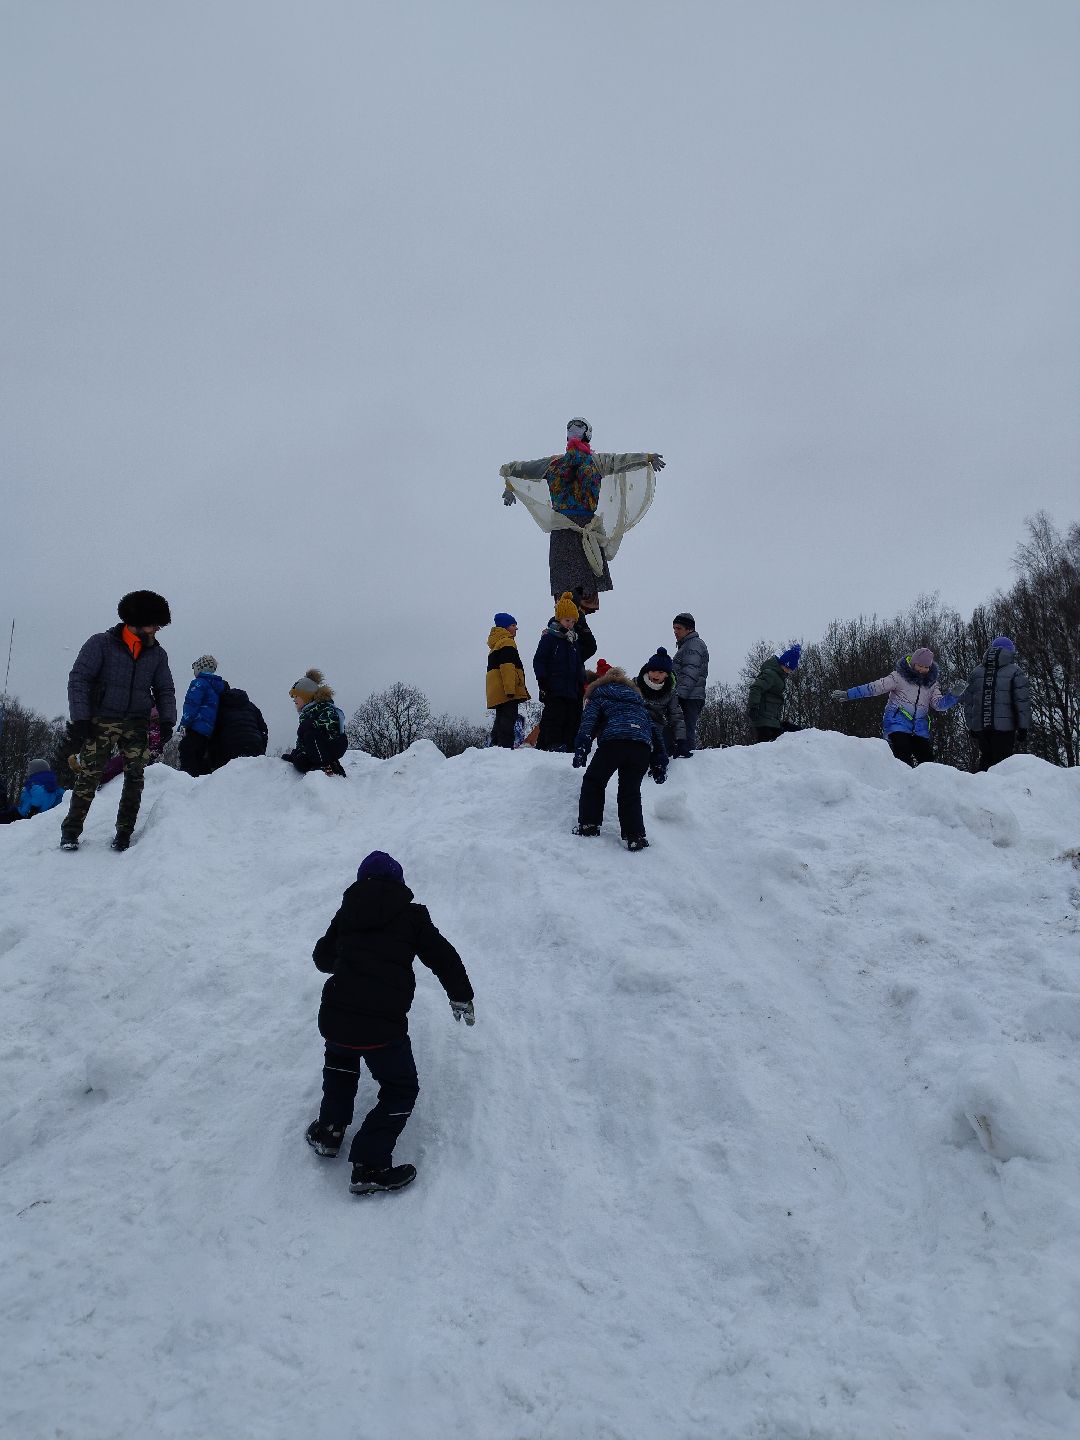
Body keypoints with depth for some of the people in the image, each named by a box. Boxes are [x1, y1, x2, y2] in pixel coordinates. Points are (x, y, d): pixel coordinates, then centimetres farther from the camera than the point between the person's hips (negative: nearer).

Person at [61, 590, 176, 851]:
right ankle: (71, 830, 6)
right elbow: (78, 680, -7)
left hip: (137, 724, 3)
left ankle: (124, 832, 6)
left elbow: (165, 690, 13)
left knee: (135, 777, -3)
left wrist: (167, 721, -1)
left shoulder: (157, 654, 7)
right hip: (101, 721, -3)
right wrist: (79, 719, -13)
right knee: (88, 775, -5)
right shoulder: (101, 643, -5)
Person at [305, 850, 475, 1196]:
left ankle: (329, 1130, 34)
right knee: (401, 1090, 15)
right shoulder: (411, 915, 4)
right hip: (382, 1026, -4)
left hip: (334, 1018, 5)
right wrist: (461, 997, 20)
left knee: (340, 1063, 37)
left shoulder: (347, 912, 14)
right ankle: (369, 1167, 6)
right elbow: (444, 957, 5)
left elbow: (322, 956, 27)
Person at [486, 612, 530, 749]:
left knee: (500, 719, 14)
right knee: (508, 720, -14)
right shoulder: (507, 642, -7)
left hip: (497, 691, 10)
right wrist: (510, 689, -23)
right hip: (506, 691, -10)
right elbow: (507, 666, -18)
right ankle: (506, 747, -20)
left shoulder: (496, 643, 25)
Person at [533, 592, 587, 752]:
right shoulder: (549, 637, -4)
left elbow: (579, 665, 24)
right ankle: (554, 745, -12)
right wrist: (543, 683, -15)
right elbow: (538, 661, -8)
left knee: (573, 718, 6)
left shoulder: (573, 640, 17)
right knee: (555, 718, -12)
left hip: (572, 690, 7)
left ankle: (570, 746, 10)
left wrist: (581, 684, 18)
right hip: (554, 690, -7)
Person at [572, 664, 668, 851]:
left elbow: (588, 723, 3)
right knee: (631, 791, 14)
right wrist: (659, 763, 28)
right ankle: (635, 836, 5)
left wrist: (581, 749, -8)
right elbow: (654, 728, 30)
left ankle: (588, 825, 10)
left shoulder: (598, 696, 24)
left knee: (593, 781, 16)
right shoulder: (637, 699, 38)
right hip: (643, 747, 4)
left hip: (614, 740, -4)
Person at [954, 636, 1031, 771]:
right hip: (1005, 727, -4)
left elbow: (967, 701, 14)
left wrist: (971, 727, 19)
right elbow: (1023, 701, -6)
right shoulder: (1014, 671, 0)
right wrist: (1023, 728, -4)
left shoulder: (976, 672, 14)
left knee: (985, 759, 18)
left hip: (980, 728, 4)